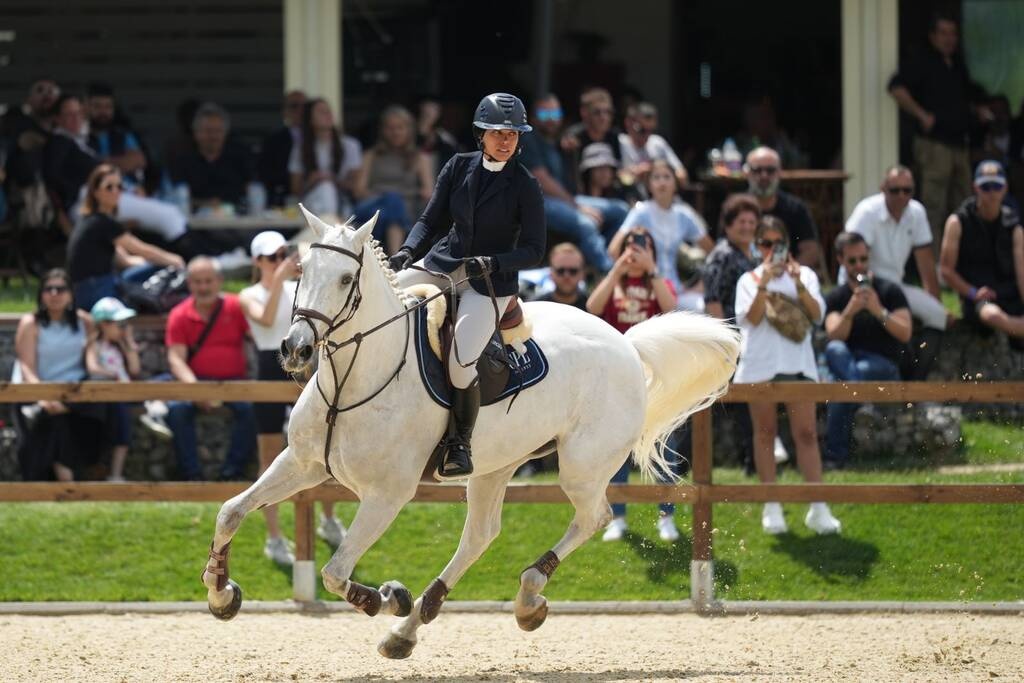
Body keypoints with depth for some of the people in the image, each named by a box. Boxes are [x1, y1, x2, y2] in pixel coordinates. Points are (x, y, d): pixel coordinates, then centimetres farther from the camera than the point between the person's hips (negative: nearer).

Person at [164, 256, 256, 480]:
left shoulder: (236, 307, 4)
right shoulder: (180, 315, 4)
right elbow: (176, 358, -4)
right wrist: (195, 389, -21)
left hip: (233, 380, 0)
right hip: (197, 380, 0)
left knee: (250, 407, -31)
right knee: (177, 409, -31)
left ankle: (232, 471, -23)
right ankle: (192, 474, -26)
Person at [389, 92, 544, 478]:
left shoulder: (524, 187, -8)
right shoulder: (459, 167, 3)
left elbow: (533, 252, -8)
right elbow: (431, 220, 7)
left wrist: (492, 263, -24)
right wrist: (407, 252, -12)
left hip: (491, 282, -5)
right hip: (443, 265, 5)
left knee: (461, 363, -24)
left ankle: (459, 443, -5)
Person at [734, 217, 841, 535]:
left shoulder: (805, 275, 11)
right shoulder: (749, 280, 9)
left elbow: (817, 314, -3)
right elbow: (752, 318, -6)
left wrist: (798, 283, -15)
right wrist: (764, 283, -16)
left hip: (797, 363, 0)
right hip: (760, 363, 0)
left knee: (806, 433, -5)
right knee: (765, 433, 3)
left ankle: (818, 508, -7)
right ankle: (771, 508, 8)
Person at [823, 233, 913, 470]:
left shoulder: (889, 291, 3)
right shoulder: (836, 298, 10)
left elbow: (905, 334, -7)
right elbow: (834, 336, -7)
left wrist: (879, 311, -19)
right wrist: (849, 312, -23)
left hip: (884, 367, -2)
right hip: (849, 361, 2)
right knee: (834, 350, -32)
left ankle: (835, 454, -31)